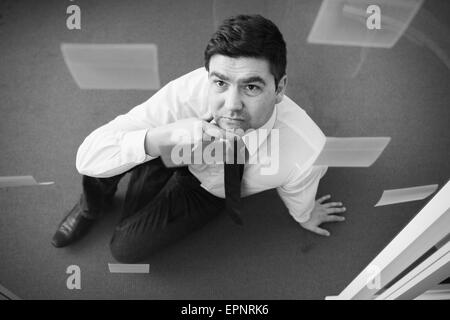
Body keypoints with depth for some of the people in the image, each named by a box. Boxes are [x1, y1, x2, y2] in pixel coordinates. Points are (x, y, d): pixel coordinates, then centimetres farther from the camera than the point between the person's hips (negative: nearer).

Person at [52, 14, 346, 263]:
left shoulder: (307, 151, -38)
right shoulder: (188, 93, -38)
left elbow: (298, 198, -12)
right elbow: (87, 157, -34)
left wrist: (304, 216, 11)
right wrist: (162, 137, -51)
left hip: (212, 190, 0)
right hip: (175, 154, 1)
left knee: (128, 247, -16)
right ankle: (96, 201, 6)